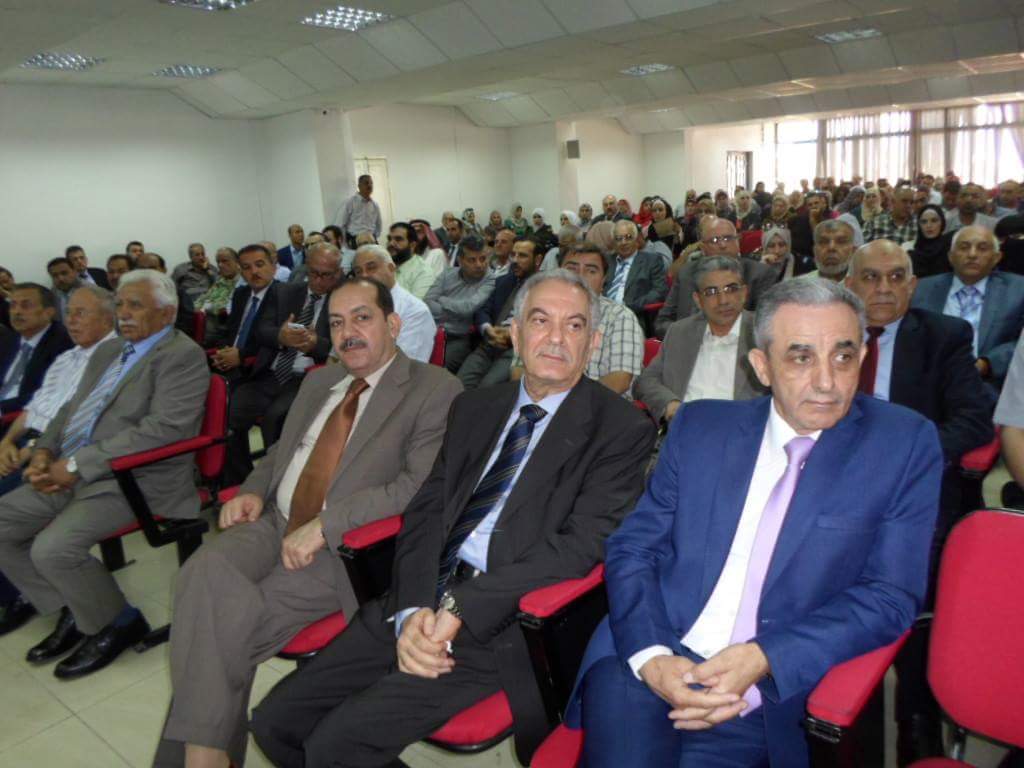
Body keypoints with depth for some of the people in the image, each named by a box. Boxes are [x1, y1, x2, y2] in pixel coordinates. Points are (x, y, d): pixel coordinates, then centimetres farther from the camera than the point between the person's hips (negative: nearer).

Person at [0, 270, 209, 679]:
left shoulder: (182, 356, -11)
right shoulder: (109, 349, 19)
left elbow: (163, 428, -21)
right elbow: (72, 408, 24)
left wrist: (77, 464, -19)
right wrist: (45, 451, 3)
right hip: (71, 471, 10)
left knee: (53, 548, -24)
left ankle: (117, 622, 4)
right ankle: (72, 612, 17)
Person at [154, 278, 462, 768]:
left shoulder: (436, 390, -4)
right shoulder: (318, 383, 19)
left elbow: (421, 485, -16)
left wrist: (325, 524, -21)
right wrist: (252, 490, 5)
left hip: (343, 548, -5)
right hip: (273, 526, 6)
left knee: (228, 620, -24)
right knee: (206, 571, -25)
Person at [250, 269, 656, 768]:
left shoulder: (621, 430, -3)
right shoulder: (473, 409, 13)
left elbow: (581, 544, -13)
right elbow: (426, 510, 7)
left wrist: (460, 608, -19)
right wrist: (413, 609, -11)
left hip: (503, 620, -5)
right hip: (422, 602, 6)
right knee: (274, 722, 2)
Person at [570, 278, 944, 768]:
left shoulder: (905, 446, 1)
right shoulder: (700, 427, 6)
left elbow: (892, 595, -4)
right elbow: (631, 548, 4)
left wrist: (763, 658, -16)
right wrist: (650, 654, -13)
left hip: (768, 692, 0)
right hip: (646, 666, 1)